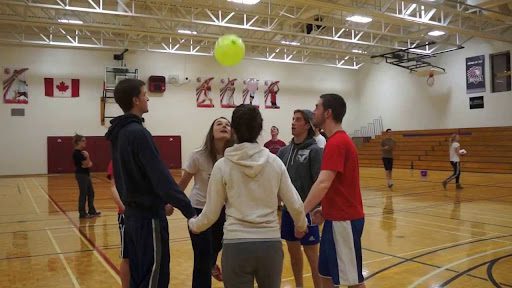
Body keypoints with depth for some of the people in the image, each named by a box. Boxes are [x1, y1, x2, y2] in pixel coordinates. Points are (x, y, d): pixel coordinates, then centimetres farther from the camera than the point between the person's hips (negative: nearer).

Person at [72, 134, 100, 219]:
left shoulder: (83, 151, 13)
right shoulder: (77, 152, -14)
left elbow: (89, 163, 11)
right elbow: (86, 164, -15)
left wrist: (88, 164, -8)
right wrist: (87, 157, -24)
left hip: (86, 174, 10)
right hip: (81, 175, -10)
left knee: (91, 193, 13)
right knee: (83, 194, -4)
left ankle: (92, 211, 22)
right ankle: (82, 213, 3)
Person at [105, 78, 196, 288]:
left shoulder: (119, 133, 9)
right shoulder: (138, 133, -18)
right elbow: (161, 178, -24)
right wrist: (189, 211, -24)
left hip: (133, 213, 9)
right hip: (149, 215, -9)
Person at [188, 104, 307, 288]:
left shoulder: (223, 165, -6)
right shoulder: (274, 162, -1)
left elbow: (211, 214, 0)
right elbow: (295, 206, 3)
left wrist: (193, 225, 22)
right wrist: (301, 226, 24)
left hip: (236, 245, -2)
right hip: (270, 244, 2)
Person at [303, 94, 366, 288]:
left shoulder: (336, 142, -18)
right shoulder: (339, 140, 14)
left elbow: (323, 183, -28)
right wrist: (324, 209, 11)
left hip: (344, 220, -10)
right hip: (337, 217, 10)